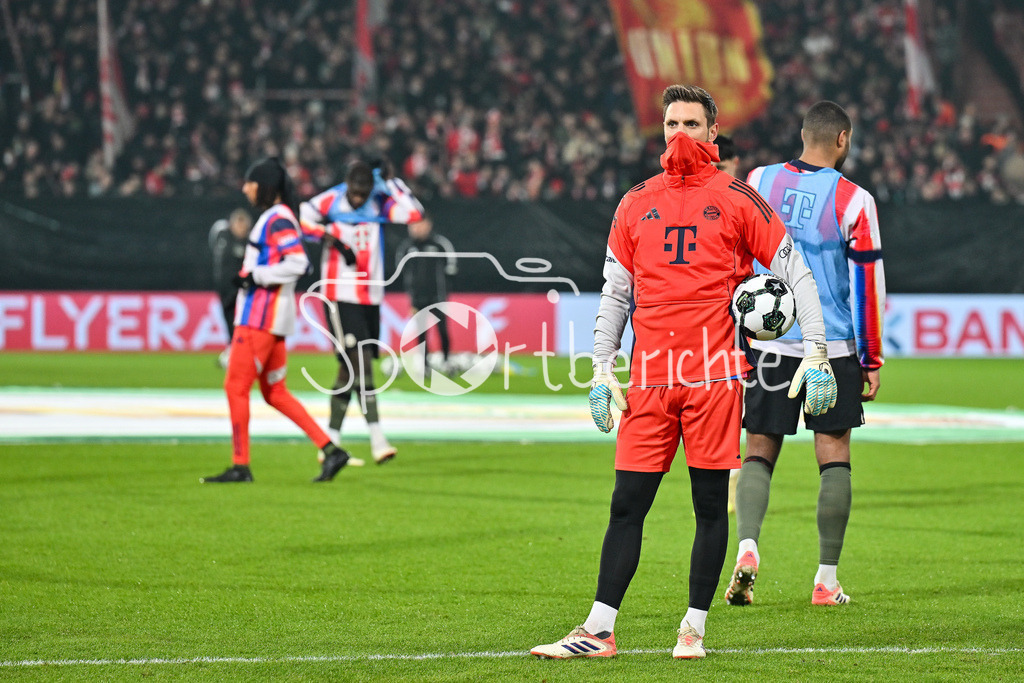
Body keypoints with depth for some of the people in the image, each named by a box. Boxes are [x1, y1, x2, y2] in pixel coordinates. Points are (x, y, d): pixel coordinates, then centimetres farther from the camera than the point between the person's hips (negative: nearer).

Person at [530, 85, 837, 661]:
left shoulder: (736, 199, 2)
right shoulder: (637, 204, 13)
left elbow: (796, 272, 3)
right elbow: (615, 292, 17)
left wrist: (817, 355, -4)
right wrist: (602, 372, 9)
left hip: (714, 374, -3)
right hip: (650, 380, 3)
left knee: (711, 504, 1)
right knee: (627, 505, 1)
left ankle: (694, 629, 10)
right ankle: (598, 631, 4)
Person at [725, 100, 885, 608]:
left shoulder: (758, 181, 2)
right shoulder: (853, 200, -6)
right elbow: (868, 282, -5)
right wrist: (871, 360, 2)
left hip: (768, 340, 2)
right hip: (832, 346, -2)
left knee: (759, 452, 9)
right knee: (834, 457, 5)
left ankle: (747, 548, -15)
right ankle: (826, 581, 5)